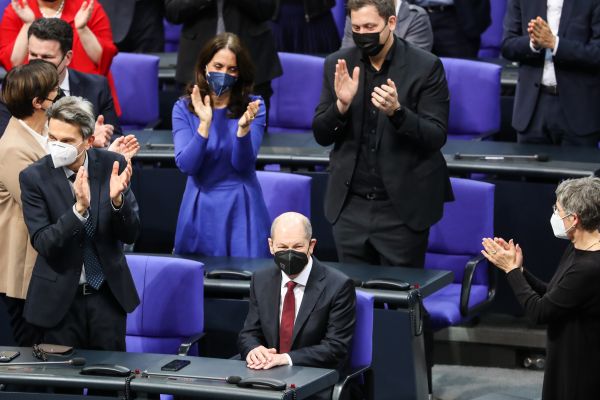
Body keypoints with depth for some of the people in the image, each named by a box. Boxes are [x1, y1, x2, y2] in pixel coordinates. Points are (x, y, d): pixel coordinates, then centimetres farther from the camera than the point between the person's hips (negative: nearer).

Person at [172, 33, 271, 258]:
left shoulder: (252, 107, -1)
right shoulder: (184, 108, 0)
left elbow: (243, 165, -9)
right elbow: (185, 165, -11)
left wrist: (243, 128, -25)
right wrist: (205, 124, -23)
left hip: (242, 208, 0)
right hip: (201, 209, 0)